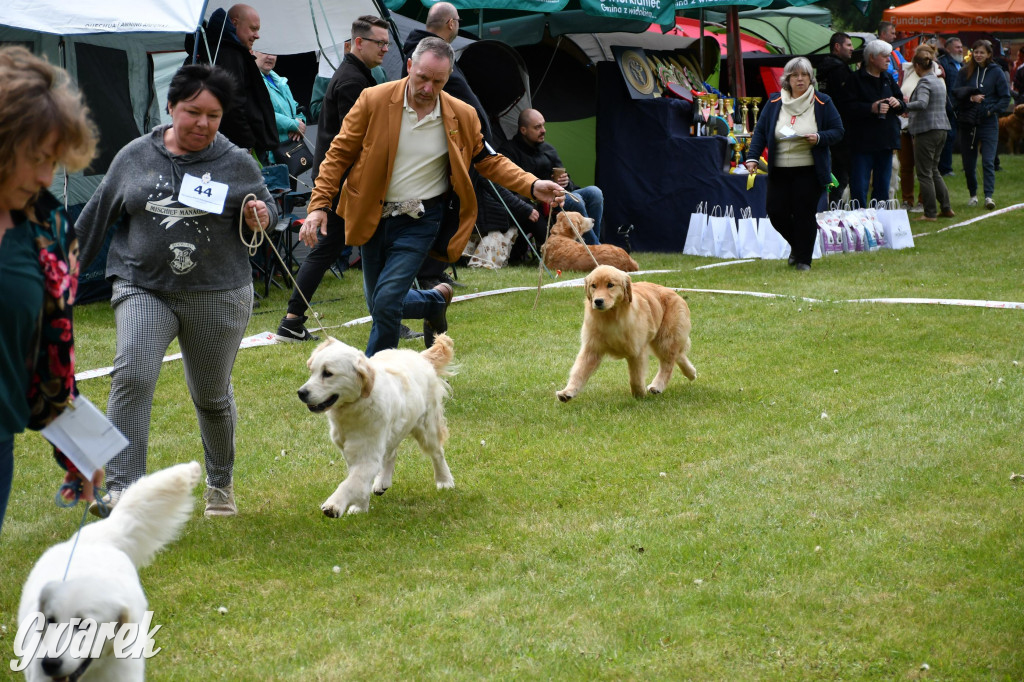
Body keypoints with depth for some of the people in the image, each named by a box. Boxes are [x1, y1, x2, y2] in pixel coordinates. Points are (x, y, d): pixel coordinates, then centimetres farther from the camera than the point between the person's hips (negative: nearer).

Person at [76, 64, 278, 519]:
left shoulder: (237, 163, 0)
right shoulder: (135, 156, 2)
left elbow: (268, 210, 9)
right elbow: (98, 213, 12)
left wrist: (259, 220, -15)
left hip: (217, 294, 0)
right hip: (143, 288, 0)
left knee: (212, 395, 12)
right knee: (132, 376, -21)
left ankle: (221, 484, 36)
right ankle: (121, 488, -20)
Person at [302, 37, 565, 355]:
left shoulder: (462, 116, -4)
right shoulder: (373, 101, -10)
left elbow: (489, 160, 7)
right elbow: (339, 154, -4)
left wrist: (532, 186, -9)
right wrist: (319, 204, -12)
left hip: (420, 221, -2)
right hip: (374, 217, 2)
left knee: (386, 301, -15)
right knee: (378, 305, 12)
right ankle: (437, 300, 42)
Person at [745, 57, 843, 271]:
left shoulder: (822, 103, 2)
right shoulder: (774, 102, 7)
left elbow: (838, 131, 3)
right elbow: (760, 131, 6)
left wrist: (819, 138, -17)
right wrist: (752, 157, -6)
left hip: (810, 170, -2)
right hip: (779, 171, 2)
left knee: (805, 214, -4)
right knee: (776, 212, -2)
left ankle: (803, 259, 10)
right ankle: (797, 245, 26)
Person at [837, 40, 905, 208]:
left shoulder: (888, 78, 14)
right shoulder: (856, 79, -8)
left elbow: (902, 103, 21)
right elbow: (846, 106, -16)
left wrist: (898, 103, -2)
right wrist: (871, 108, -23)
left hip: (885, 141, 7)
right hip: (863, 142, -7)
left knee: (882, 187, 12)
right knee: (859, 188, -6)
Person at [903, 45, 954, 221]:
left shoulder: (924, 82, -13)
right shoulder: (938, 81, 15)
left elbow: (922, 103, -30)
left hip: (927, 130, -9)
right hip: (941, 129, 9)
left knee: (925, 173, -2)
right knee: (934, 170, 18)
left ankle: (930, 213, -1)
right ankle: (946, 208, 17)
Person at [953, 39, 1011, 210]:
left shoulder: (996, 72, 2)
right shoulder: (964, 72, 6)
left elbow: (1005, 97, 2)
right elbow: (956, 94, 1)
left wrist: (992, 110, -10)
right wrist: (970, 98, -15)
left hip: (989, 123, -3)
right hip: (967, 122, 3)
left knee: (988, 161, -12)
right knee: (968, 162, 7)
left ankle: (989, 195, -14)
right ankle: (973, 194, 22)